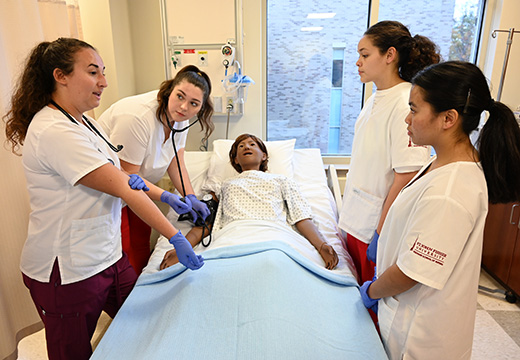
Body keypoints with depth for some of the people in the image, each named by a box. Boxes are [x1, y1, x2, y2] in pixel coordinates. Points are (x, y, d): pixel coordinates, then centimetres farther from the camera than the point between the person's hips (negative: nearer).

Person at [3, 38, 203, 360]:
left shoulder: (84, 121, 7)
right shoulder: (54, 131, -24)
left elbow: (112, 174, 13)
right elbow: (122, 190, -26)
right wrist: (175, 237, -21)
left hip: (106, 256, 9)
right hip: (69, 273, -9)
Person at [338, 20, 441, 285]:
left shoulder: (407, 105, -21)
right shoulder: (375, 99, 7)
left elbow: (405, 179, -23)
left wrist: (381, 234, -20)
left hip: (379, 223, -8)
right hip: (357, 218, 8)